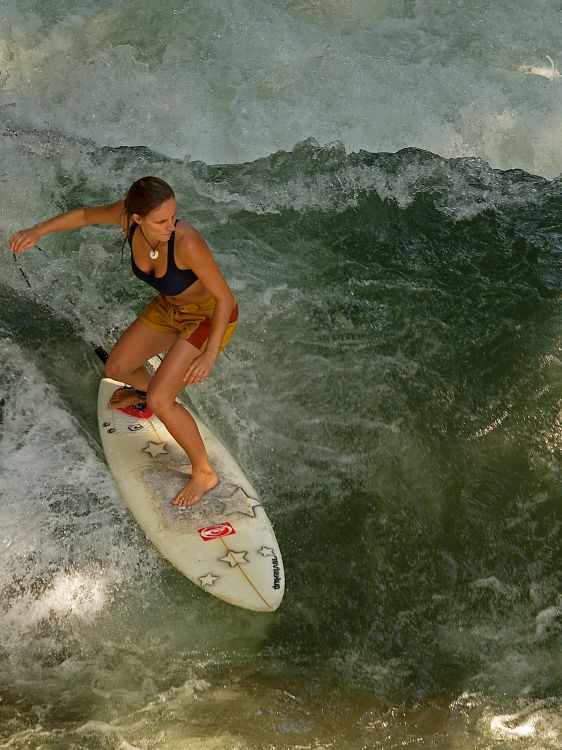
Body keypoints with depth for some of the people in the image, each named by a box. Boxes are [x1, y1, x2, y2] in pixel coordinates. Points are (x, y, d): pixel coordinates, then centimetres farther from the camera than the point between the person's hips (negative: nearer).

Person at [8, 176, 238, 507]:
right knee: (116, 368, 18)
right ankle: (143, 389, 56)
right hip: (171, 307, 7)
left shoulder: (187, 242, -39)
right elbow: (86, 214, -1)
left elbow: (225, 296, -28)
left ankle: (204, 473, 6)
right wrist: (38, 230, -13)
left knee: (159, 401, -17)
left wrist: (210, 355, -36)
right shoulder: (127, 214, -23)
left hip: (211, 317, -7)